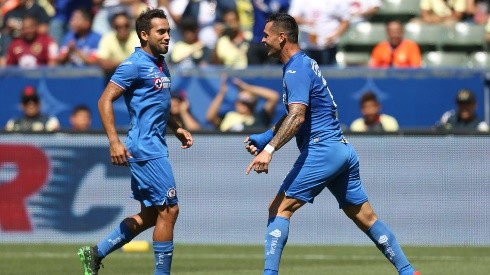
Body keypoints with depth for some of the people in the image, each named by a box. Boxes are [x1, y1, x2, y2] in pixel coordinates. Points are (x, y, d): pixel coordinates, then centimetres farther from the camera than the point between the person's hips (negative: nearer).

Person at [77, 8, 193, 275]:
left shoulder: (160, 65, 15)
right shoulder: (135, 65, -12)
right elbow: (105, 101, -15)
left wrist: (177, 128, 19)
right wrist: (114, 142, -23)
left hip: (155, 147, 10)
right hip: (145, 148, -10)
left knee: (149, 216, 12)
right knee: (168, 209, -9)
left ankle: (95, 253, 19)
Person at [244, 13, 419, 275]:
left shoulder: (296, 70, -11)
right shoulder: (305, 64, 19)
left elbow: (297, 117, -26)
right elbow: (293, 116, 28)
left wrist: (269, 149, -35)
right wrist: (264, 137, 19)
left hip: (322, 149, -10)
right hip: (343, 149, 10)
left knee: (280, 208, -10)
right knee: (365, 217, 12)